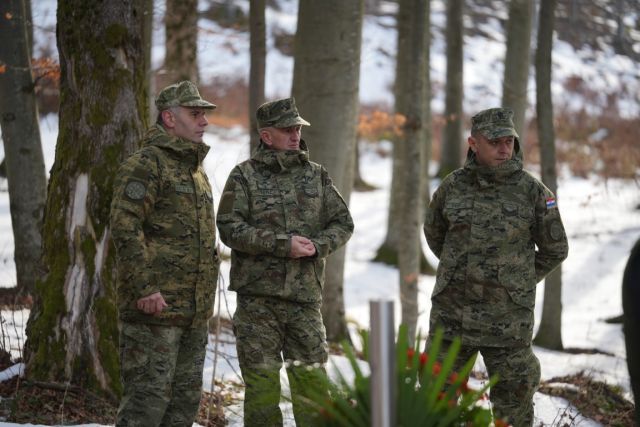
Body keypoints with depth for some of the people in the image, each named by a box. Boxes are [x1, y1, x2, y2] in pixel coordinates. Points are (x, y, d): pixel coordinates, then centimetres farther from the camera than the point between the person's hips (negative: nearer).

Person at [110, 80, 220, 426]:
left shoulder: (196, 169, 20)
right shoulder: (145, 164, -10)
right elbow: (125, 228, -19)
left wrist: (204, 299, 22)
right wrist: (145, 287, -24)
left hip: (193, 313, 9)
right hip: (154, 308, -9)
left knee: (185, 399, 12)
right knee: (147, 397, -9)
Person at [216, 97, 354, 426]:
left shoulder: (315, 175, 12)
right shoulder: (245, 176, 0)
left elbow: (342, 223, 12)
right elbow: (230, 227, -10)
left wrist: (317, 245, -9)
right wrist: (282, 244, -16)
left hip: (305, 292, 3)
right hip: (258, 295, -3)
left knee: (311, 376, 4)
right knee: (261, 379, 1)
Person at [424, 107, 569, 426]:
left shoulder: (533, 191, -4)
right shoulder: (453, 186, 2)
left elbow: (555, 249, 7)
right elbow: (434, 232, 21)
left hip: (507, 321, -2)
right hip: (451, 315, 2)